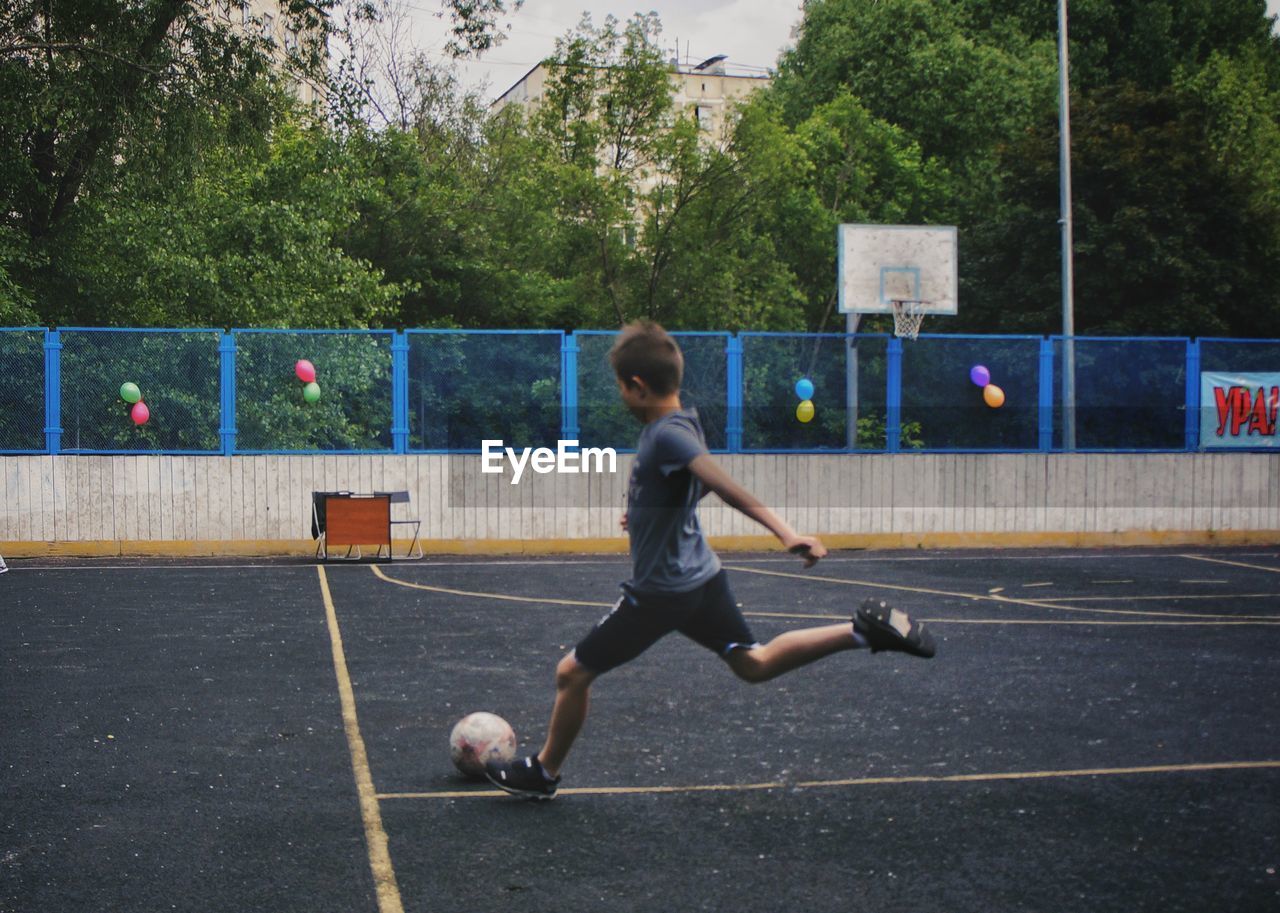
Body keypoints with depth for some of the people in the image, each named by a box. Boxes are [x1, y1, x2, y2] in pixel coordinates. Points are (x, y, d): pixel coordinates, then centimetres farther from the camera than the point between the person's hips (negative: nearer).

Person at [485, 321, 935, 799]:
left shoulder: (666, 435, -24)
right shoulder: (683, 421, 3)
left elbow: (724, 485, -35)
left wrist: (783, 531, -43)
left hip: (660, 591, -9)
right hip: (701, 575, 9)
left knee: (572, 673, 6)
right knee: (752, 662, 16)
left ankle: (542, 773, 22)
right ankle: (863, 629, 2)